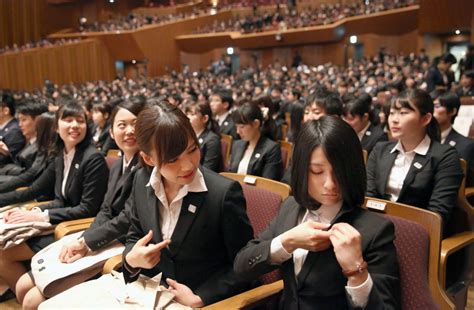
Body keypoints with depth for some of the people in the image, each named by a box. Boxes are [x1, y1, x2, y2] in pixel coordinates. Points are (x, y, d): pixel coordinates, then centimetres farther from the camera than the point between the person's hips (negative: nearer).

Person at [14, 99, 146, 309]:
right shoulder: (117, 166, 14)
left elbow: (129, 218, -19)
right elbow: (105, 212, 9)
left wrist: (87, 241, -12)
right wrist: (83, 243, -8)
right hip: (101, 246, 9)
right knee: (23, 286, 8)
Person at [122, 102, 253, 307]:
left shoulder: (224, 192, -19)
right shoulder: (142, 182, -5)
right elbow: (134, 236, 8)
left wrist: (200, 298, -17)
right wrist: (132, 259, -12)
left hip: (208, 302, -2)